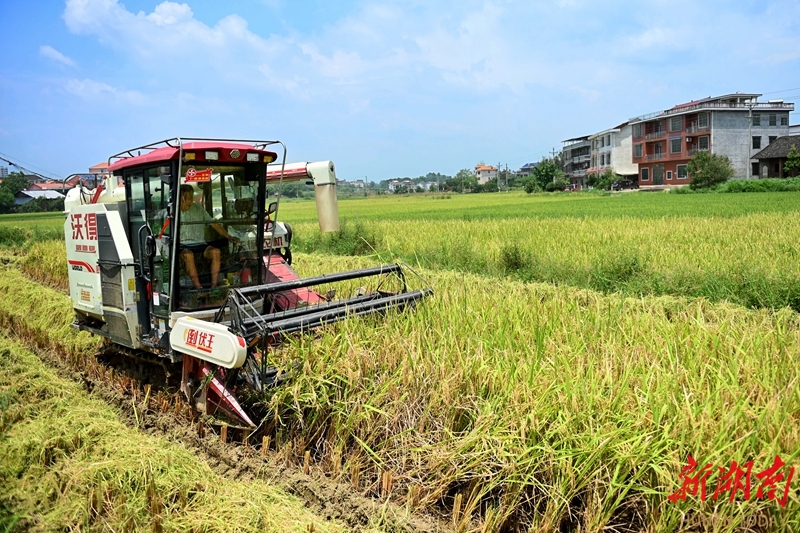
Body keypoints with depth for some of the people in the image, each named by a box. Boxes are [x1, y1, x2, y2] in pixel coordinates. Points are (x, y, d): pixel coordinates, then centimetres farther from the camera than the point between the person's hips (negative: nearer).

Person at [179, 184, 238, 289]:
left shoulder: (198, 208, 13)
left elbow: (214, 223, 12)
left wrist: (228, 236, 3)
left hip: (200, 244, 3)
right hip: (183, 245, -3)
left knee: (216, 251, -28)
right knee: (188, 254, -38)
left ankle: (214, 286, -31)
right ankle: (198, 288, -37)